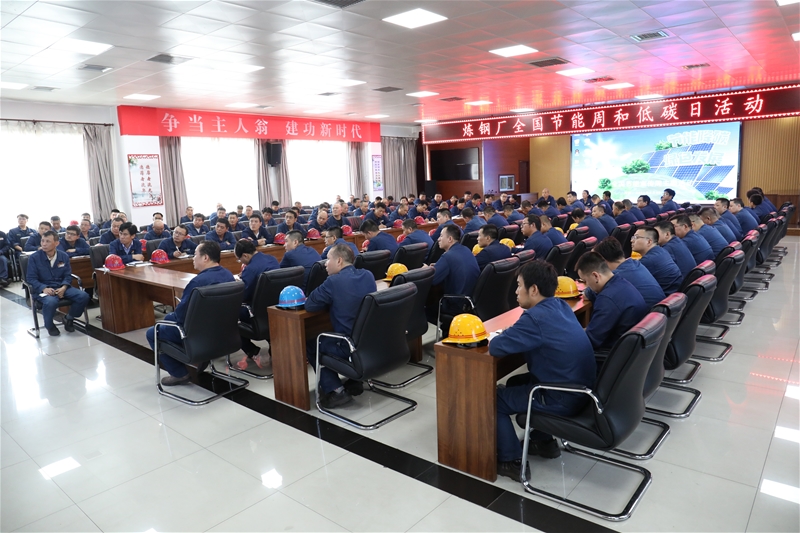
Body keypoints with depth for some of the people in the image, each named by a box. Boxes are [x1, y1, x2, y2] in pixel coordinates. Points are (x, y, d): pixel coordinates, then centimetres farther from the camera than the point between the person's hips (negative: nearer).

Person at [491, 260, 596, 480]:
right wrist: (509, 334, 1)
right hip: (580, 388, 9)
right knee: (516, 383, 27)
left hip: (563, 398, -9)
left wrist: (498, 338, -2)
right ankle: (544, 442, 32)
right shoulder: (560, 305, 4)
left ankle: (512, 462, 12)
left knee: (494, 398, 4)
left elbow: (496, 347, -24)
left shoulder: (536, 317, -24)